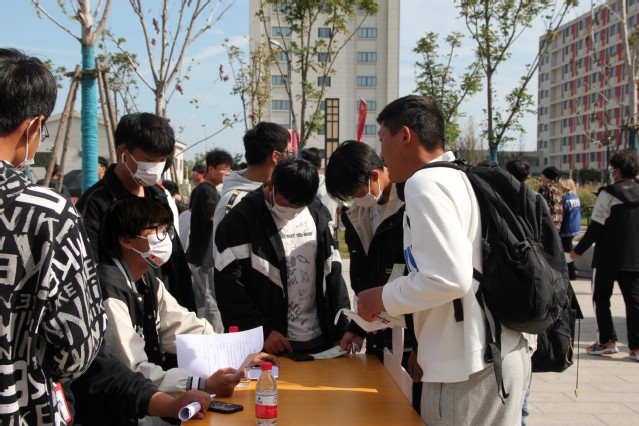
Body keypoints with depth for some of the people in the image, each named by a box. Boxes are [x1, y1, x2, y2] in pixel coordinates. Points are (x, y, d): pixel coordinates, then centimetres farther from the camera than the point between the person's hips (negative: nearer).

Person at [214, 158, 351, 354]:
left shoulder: (318, 214, 7)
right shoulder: (241, 220, -9)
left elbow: (333, 272, 11)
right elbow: (228, 284, -11)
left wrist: (343, 326, 6)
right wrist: (261, 331, -15)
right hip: (269, 344, -4)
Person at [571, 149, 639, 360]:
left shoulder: (609, 193, -10)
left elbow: (596, 226, -13)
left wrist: (578, 250, -5)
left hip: (608, 257, -5)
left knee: (601, 298, 8)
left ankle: (607, 341, 7)